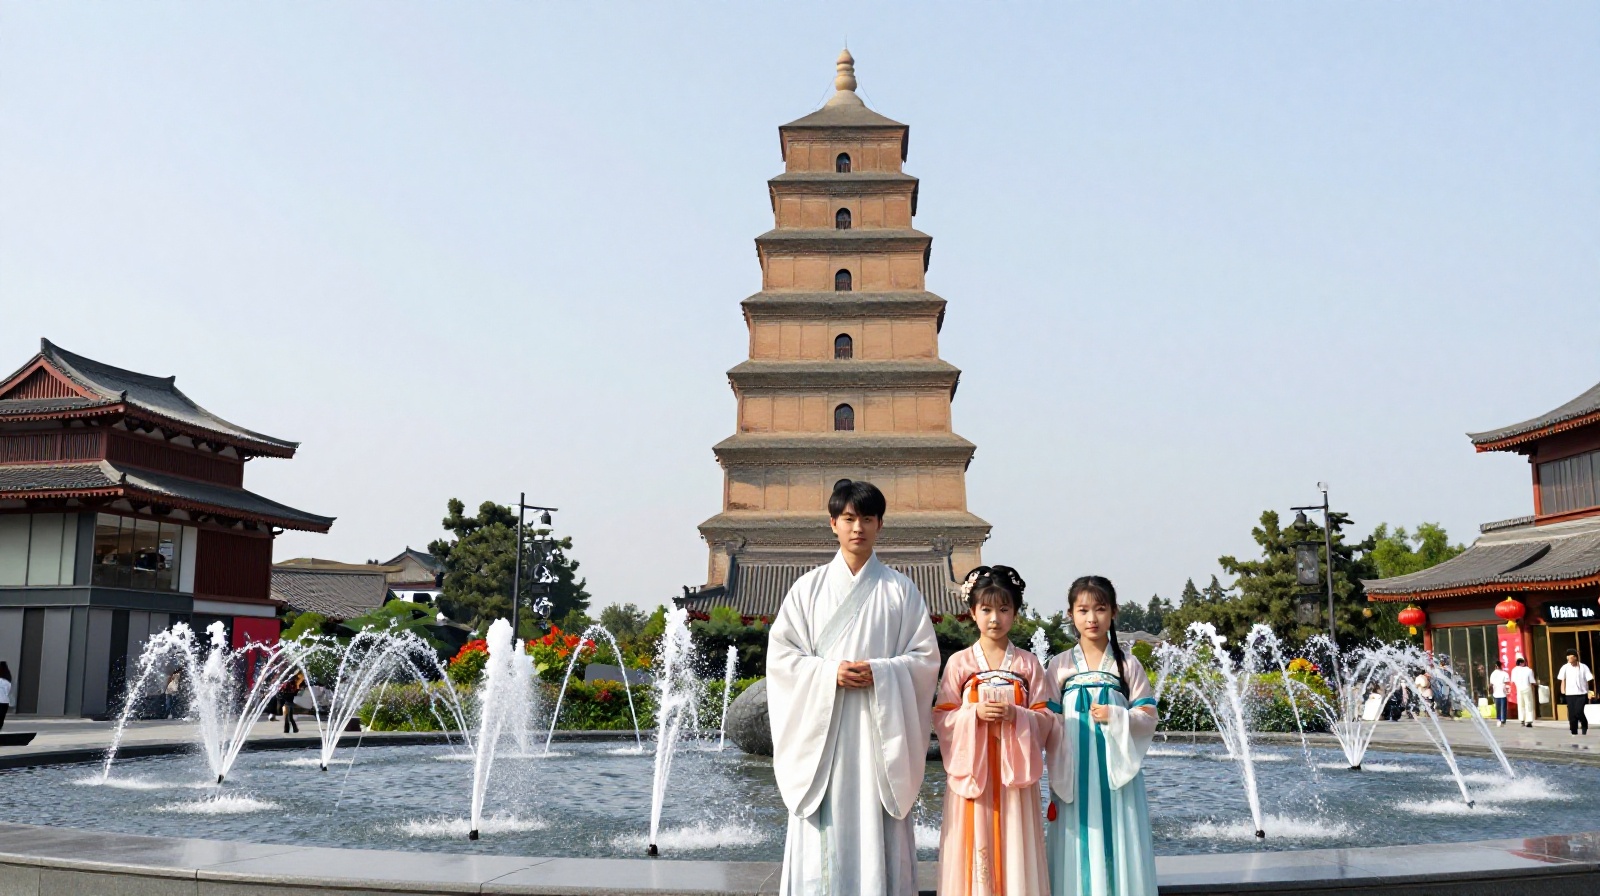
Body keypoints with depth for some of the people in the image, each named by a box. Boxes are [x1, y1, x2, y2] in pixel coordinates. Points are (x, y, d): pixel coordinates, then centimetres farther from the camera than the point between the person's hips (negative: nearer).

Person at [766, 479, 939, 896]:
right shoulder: (809, 587, 7)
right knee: (823, 835, -3)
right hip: (822, 726, 0)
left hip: (880, 729, 0)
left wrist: (879, 673, -13)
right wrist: (829, 672, -12)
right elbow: (780, 654, 3)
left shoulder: (900, 589, 7)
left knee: (878, 830, -2)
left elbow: (925, 657, 4)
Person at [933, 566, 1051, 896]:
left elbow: (1046, 718, 2)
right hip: (972, 770, -1)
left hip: (1014, 770, 1)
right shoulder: (959, 663, 2)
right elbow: (941, 718, 0)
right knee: (975, 845, -2)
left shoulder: (1028, 664, 4)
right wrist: (974, 713, -16)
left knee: (1013, 845, 1)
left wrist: (1016, 715, -15)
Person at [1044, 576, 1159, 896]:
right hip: (1075, 777, 0)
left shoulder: (1127, 664, 4)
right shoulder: (1060, 666, 5)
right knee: (1079, 854, 1)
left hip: (1117, 775, 0)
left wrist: (1117, 717, -14)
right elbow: (1050, 726, 4)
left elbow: (1149, 719, 4)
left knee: (1118, 847, 1)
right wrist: (1056, 777, -2)